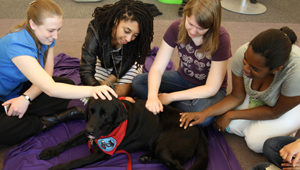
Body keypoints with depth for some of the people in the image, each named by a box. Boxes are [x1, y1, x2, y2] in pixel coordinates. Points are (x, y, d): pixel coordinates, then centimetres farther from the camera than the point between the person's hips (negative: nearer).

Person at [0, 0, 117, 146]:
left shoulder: (46, 38, -12)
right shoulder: (18, 44, -37)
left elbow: (47, 74, -9)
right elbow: (50, 88, -44)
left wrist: (26, 97, -27)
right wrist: (91, 90, -55)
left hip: (20, 87, 7)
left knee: (67, 85, -13)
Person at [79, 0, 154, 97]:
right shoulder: (96, 30, -40)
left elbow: (127, 62, -17)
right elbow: (86, 73, -42)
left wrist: (106, 83, -25)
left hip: (126, 64, 0)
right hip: (104, 63, 0)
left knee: (121, 93, -12)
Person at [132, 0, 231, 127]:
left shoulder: (221, 38, -28)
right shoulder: (177, 28, -18)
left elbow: (211, 88, -24)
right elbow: (157, 68, -19)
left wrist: (170, 97, -25)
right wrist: (152, 96, -39)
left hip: (209, 89, -3)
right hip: (183, 78, 3)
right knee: (137, 83, -19)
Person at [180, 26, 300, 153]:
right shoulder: (244, 53, -31)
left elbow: (275, 112, -25)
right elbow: (237, 96, -16)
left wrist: (230, 115, -22)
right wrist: (205, 113, -29)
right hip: (258, 97, 4)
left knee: (256, 142, -17)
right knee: (231, 126, -13)